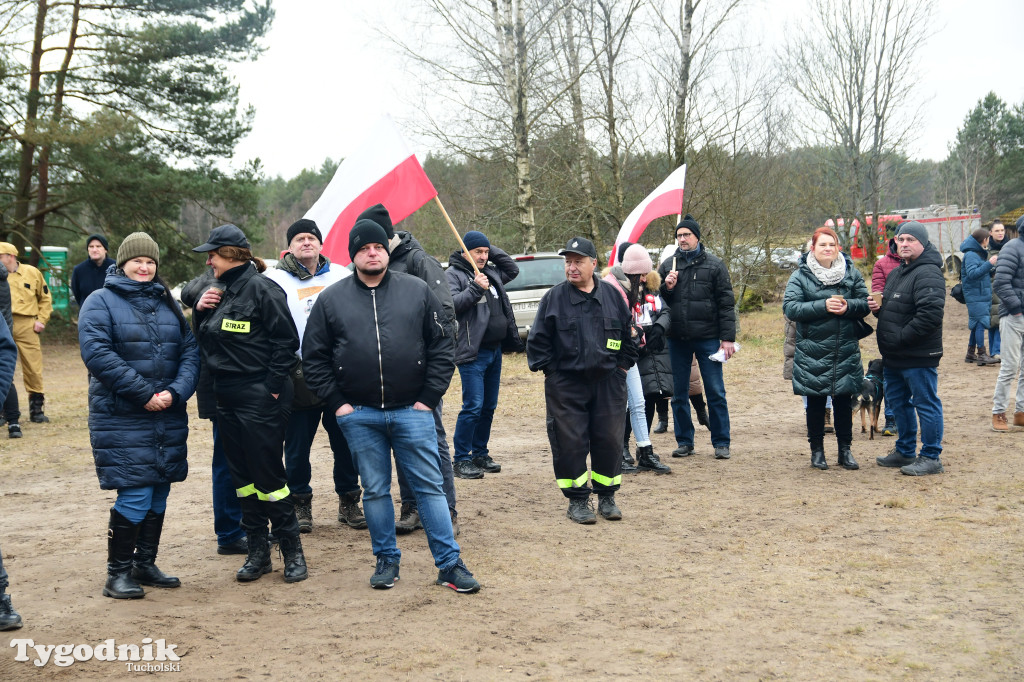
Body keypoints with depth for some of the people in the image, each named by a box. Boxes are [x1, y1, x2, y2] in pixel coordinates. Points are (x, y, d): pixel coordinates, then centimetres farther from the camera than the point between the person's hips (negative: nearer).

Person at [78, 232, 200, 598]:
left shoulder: (167, 304, 13)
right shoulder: (101, 302, -3)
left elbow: (190, 351, 7)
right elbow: (97, 353, -15)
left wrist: (176, 391, -11)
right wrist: (143, 393, -18)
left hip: (168, 418, 6)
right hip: (121, 419, -5)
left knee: (158, 496, 10)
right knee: (134, 496, -8)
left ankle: (145, 564, 25)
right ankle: (117, 572, 6)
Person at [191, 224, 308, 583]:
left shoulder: (261, 288, -12)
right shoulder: (221, 291, 13)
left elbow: (287, 341, -15)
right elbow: (207, 340, 19)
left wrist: (271, 387, -17)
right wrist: (201, 310, 2)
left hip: (261, 400, -8)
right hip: (227, 399, 9)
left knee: (268, 475, -3)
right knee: (243, 478, 11)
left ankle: (293, 551, 9)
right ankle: (258, 552, 20)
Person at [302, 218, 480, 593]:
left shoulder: (418, 291, 3)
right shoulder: (331, 299, 4)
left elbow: (442, 346, 4)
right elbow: (314, 358, 6)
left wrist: (429, 397, -3)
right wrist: (337, 403, -1)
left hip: (412, 411, -1)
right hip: (359, 416, 1)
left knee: (429, 486, 0)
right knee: (375, 490, 10)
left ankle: (449, 564, 6)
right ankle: (387, 560, 23)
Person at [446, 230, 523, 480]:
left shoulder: (491, 272, 15)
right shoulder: (454, 274, -6)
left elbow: (513, 270, 27)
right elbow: (452, 304, -19)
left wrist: (493, 251, 14)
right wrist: (475, 288, -24)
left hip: (495, 350, 8)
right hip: (473, 353, -8)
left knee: (489, 406, 13)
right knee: (473, 406, -10)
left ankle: (480, 453, 24)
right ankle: (462, 459, -2)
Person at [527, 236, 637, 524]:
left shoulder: (612, 295, 6)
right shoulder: (554, 297, -2)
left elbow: (627, 334, 15)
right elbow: (538, 339, 1)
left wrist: (622, 366, 11)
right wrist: (548, 370, -2)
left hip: (607, 382, 2)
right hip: (566, 384, -2)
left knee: (609, 440, 5)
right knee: (570, 442, -1)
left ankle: (607, 497, 20)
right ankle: (577, 500, 11)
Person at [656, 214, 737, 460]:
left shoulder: (714, 265, 2)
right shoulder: (668, 265, 8)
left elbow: (726, 303, -1)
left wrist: (728, 337, -7)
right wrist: (666, 288, -8)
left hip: (707, 338, -3)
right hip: (677, 339, 3)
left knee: (716, 392, 1)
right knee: (679, 394, 8)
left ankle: (721, 443, 10)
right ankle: (684, 442, 19)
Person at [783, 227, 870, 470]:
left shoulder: (851, 273, 6)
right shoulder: (800, 276, -2)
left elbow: (865, 303, 5)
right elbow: (790, 308, -12)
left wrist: (847, 306, -16)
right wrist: (823, 306, -21)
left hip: (846, 352, 2)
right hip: (813, 353, -2)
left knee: (844, 402, 9)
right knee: (815, 403, 6)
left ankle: (845, 450, 22)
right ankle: (817, 450, 19)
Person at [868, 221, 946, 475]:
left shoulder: (928, 274, -17)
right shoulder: (896, 273, 16)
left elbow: (930, 314, -28)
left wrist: (899, 338, -22)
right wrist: (878, 307, 4)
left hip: (918, 358, -10)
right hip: (894, 357, 10)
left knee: (926, 404, 0)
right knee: (899, 402, 19)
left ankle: (931, 457, 9)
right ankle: (905, 451, 32)